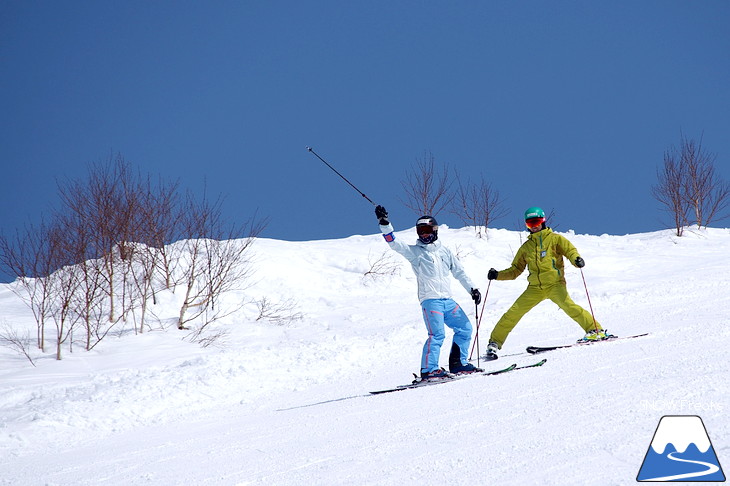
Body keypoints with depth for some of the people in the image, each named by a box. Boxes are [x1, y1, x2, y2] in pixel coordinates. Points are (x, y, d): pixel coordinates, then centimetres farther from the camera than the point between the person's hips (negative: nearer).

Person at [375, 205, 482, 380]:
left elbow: (459, 272, 23)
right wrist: (384, 224, -21)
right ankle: (428, 370, -20)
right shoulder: (415, 252, 3)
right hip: (430, 300, -6)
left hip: (447, 300, 6)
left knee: (465, 328, 9)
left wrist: (472, 289, 16)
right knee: (437, 334, -19)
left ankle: (458, 363, 19)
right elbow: (395, 243, -9)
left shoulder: (444, 251, 17)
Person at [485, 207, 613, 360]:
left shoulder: (554, 238, 8)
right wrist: (498, 275, 7)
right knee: (514, 312, -5)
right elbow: (516, 270, 23)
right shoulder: (526, 247, 20)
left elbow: (569, 249, -4)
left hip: (554, 283, -4)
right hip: (535, 288, 4)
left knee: (567, 304, -29)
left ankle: (595, 330, -23)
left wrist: (576, 259, -27)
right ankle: (495, 343, 6)